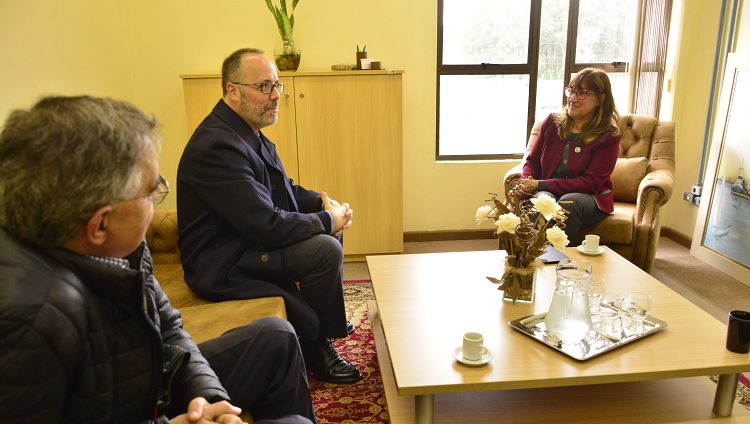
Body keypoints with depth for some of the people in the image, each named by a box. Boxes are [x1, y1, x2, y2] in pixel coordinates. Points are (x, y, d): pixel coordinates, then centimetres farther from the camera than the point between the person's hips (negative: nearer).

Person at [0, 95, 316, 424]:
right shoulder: (27, 316, -37)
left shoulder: (118, 246, -12)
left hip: (154, 389, 7)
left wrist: (209, 395, -13)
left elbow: (169, 330, -1)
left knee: (275, 337, 12)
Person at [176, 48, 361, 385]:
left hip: (246, 242, 11)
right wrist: (326, 219, -17)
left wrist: (322, 201, -3)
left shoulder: (247, 131, 6)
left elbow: (282, 189, 16)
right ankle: (318, 347, 1)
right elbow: (267, 224, -31)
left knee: (330, 230, 14)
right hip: (222, 266, -11)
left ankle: (322, 323, 26)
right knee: (325, 249, -23)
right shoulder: (217, 145, -26)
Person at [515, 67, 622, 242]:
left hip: (590, 198, -1)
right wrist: (526, 183, -12)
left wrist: (540, 185, -19)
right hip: (548, 191, 2)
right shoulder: (553, 122, 5)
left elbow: (591, 183, -12)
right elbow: (533, 160, 13)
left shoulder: (608, 137, -5)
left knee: (568, 203, -36)